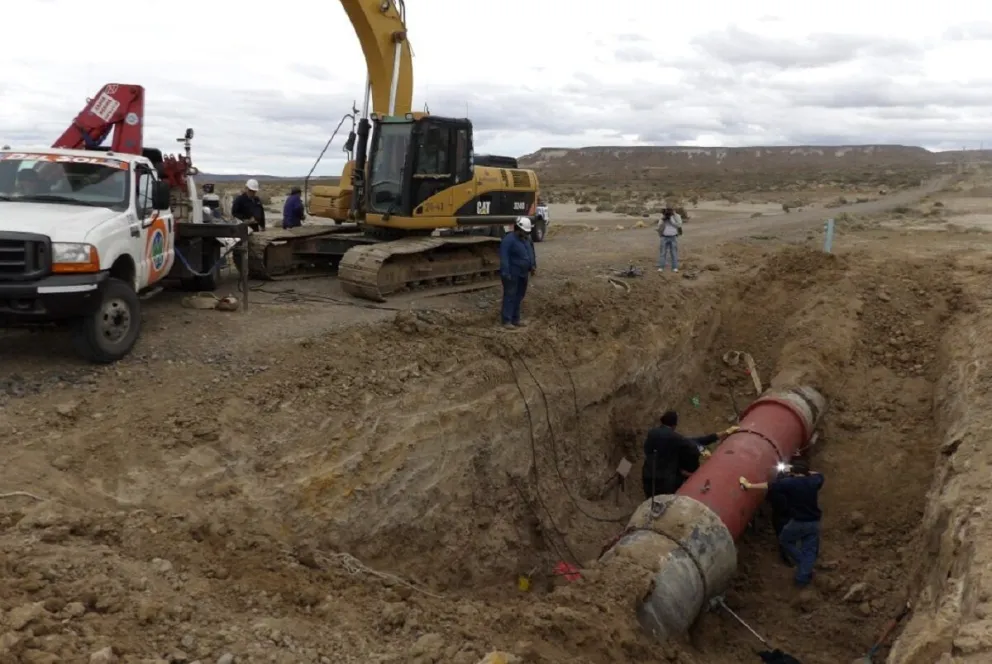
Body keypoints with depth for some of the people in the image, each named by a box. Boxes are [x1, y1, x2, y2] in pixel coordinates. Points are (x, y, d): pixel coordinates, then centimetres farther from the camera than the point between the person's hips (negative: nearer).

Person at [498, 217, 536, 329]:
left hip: (523, 274, 9)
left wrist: (533, 265, 12)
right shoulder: (508, 240, -17)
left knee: (519, 297, 13)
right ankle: (506, 321, -3)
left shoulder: (527, 239, 11)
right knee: (510, 296, -6)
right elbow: (504, 257, -21)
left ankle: (515, 319, 21)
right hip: (512, 274, -9)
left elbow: (531, 253, 23)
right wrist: (506, 273, -25)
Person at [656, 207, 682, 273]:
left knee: (674, 253, 1)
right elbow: (659, 226, -6)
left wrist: (671, 218, -20)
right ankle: (661, 267, 0)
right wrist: (663, 219, -18)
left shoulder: (676, 217, -1)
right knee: (662, 252, -2)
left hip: (673, 238, -1)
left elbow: (679, 225, -17)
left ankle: (675, 268, 5)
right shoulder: (663, 218, 4)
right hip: (664, 238, 1)